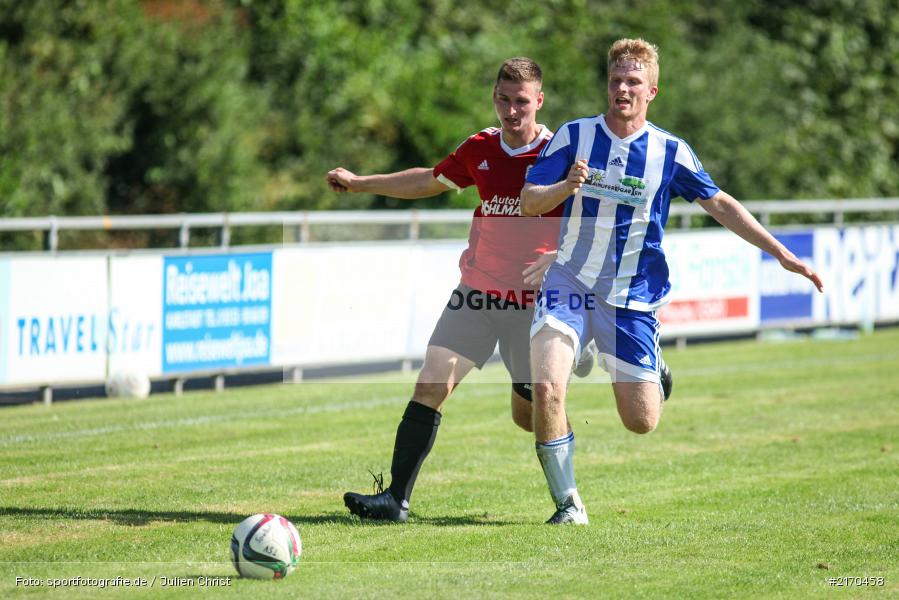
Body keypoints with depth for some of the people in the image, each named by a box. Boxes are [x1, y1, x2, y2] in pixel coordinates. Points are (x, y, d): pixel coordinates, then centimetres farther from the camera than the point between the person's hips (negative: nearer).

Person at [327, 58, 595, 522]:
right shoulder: (480, 149, 5)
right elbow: (431, 181, 24)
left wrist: (557, 259, -26)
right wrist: (359, 183, 27)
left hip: (532, 301, -4)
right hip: (476, 292, 4)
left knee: (527, 414, 1)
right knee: (431, 384, -10)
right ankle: (396, 498, -9)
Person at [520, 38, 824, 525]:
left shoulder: (670, 152, 1)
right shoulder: (573, 136, -1)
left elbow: (719, 204, 9)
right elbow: (528, 202, -3)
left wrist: (782, 254, 4)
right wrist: (567, 186, -24)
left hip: (632, 297, 1)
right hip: (569, 283, -1)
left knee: (642, 422, -2)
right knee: (546, 388, -23)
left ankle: (653, 374, 35)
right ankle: (567, 503, -6)